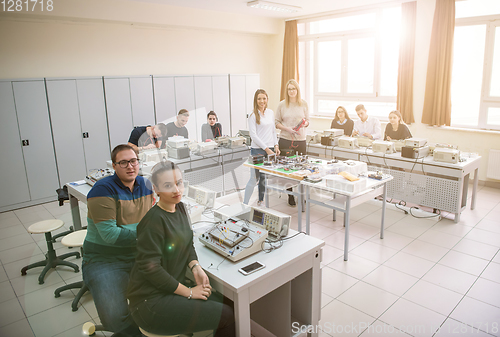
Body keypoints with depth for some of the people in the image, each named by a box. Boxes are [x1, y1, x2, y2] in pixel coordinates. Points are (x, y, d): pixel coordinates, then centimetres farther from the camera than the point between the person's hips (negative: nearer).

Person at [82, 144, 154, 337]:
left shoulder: (145, 185, 6)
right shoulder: (103, 190, -13)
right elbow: (110, 234, -19)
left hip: (139, 254, 6)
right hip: (105, 260, -5)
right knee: (115, 317, -25)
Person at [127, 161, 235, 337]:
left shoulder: (179, 208, 3)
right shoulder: (154, 220, -22)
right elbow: (150, 267, -22)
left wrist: (196, 267, -8)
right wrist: (189, 292, -15)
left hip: (172, 288, 8)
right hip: (151, 302, -8)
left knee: (228, 306, 3)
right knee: (227, 317, -9)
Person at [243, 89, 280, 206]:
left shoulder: (271, 113, 11)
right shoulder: (253, 115, -7)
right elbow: (253, 135, -12)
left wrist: (276, 145, 5)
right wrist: (266, 149, -14)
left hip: (270, 149, 5)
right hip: (257, 150, -5)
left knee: (264, 178, 12)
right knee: (254, 178, -5)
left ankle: (260, 201, 25)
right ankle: (244, 205, 4)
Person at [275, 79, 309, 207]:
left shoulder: (304, 104, 7)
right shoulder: (282, 105, 1)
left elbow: (307, 121, 13)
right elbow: (277, 123, 4)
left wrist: (304, 123, -10)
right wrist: (287, 128, -13)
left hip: (300, 140, 1)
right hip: (285, 140, -1)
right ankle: (290, 196, 15)